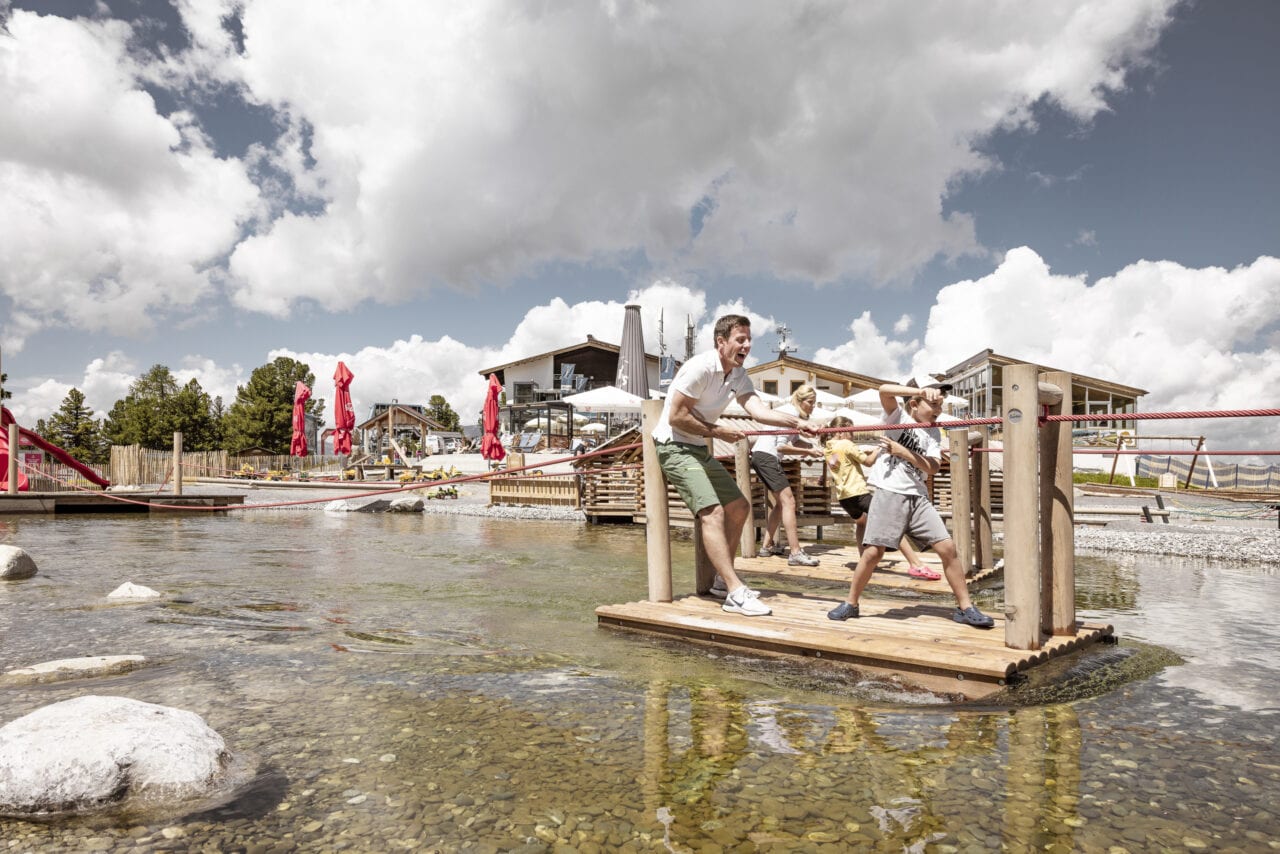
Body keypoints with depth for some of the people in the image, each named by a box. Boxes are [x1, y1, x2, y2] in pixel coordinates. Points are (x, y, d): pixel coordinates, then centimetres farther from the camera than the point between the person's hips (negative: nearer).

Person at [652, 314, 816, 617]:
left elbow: (758, 410, -12)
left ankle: (722, 579, 23)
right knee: (713, 511, -22)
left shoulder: (738, 375, 5)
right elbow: (676, 416, -21)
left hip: (700, 450, 10)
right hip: (675, 447, -10)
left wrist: (795, 422, -27)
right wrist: (717, 431, -16)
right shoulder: (700, 367, -20)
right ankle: (735, 593, -25)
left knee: (739, 507, 12)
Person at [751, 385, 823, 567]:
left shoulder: (794, 414, 16)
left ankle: (766, 546, 22)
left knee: (780, 502, 17)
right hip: (766, 456, -10)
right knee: (788, 501, -13)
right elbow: (781, 446, -18)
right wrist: (807, 452, -12)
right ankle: (795, 553, -18)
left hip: (762, 456, 10)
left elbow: (794, 441, 11)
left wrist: (812, 447, -5)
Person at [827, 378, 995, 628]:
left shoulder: (934, 434, 10)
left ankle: (965, 607, 11)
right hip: (888, 494, -4)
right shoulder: (899, 417, 1)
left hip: (918, 497, 4)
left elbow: (932, 467, -4)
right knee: (873, 552, -5)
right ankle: (850, 603, 13)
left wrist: (902, 451, -12)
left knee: (948, 547, -2)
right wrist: (922, 390, -25)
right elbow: (884, 390, -19)